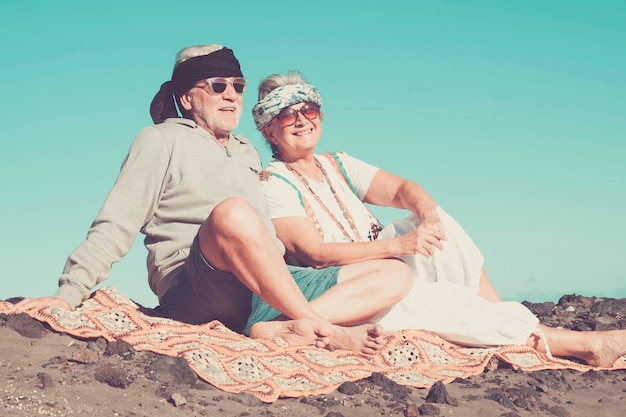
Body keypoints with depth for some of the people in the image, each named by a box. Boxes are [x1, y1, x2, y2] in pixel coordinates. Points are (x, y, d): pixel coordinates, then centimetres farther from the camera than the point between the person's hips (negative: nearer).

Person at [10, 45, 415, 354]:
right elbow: (116, 226, 0)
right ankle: (323, 329, -32)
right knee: (230, 213, -39)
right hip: (193, 292, -7)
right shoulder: (163, 141, 8)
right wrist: (71, 292, -14)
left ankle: (284, 329, -34)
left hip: (274, 289, 7)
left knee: (396, 274, -9)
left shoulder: (248, 152, 27)